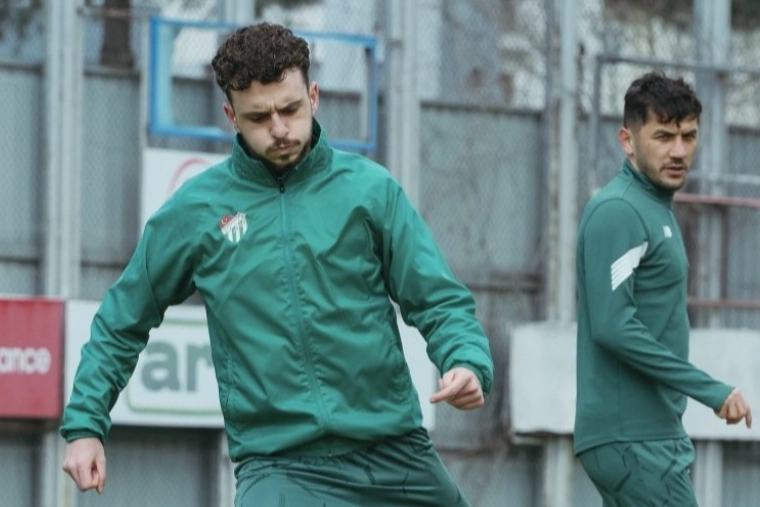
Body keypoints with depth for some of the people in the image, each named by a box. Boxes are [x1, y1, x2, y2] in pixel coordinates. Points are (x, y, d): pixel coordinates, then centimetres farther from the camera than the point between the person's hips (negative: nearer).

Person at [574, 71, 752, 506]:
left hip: (654, 434, 9)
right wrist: (712, 391, -20)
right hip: (632, 439, -9)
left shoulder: (658, 209, 16)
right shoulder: (618, 211, -14)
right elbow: (613, 326, -22)